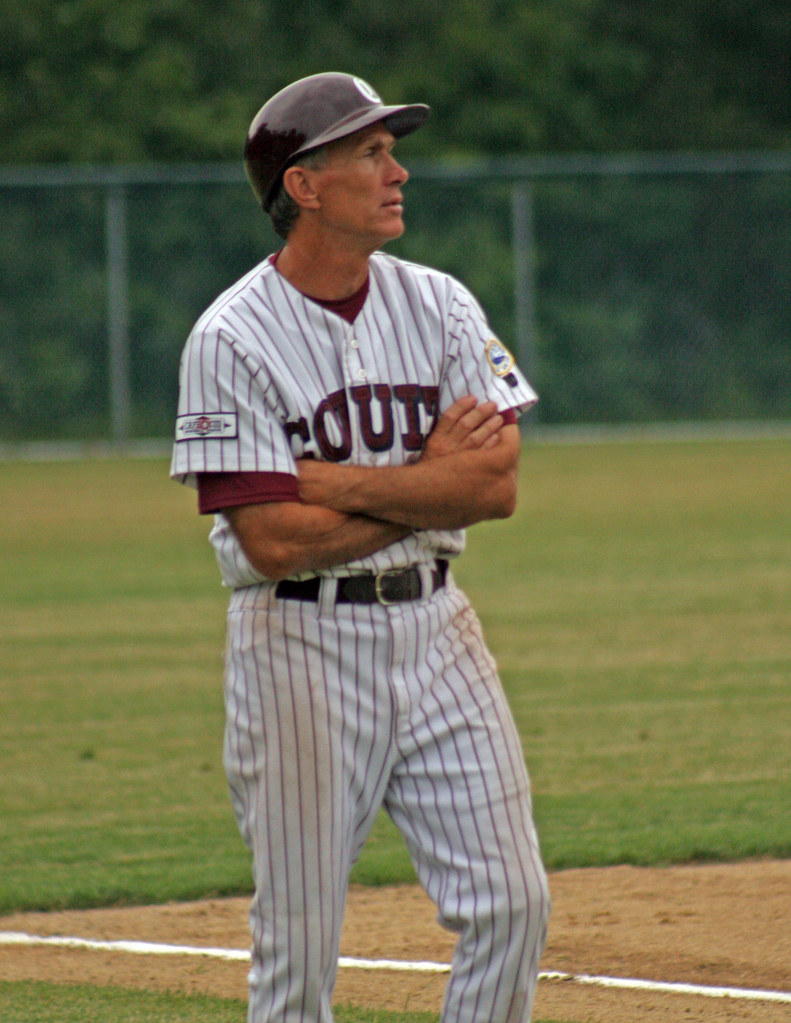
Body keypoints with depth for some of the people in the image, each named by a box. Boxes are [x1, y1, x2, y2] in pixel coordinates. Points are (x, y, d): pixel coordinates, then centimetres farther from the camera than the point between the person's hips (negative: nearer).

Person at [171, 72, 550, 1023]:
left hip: (434, 624, 5)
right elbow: (274, 542, -17)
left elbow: (497, 484, -6)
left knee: (509, 902, -1)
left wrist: (333, 485, -14)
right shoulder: (232, 338, -10)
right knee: (298, 935, 0)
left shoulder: (439, 305, 5)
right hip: (301, 644, -4)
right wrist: (431, 478, -9)